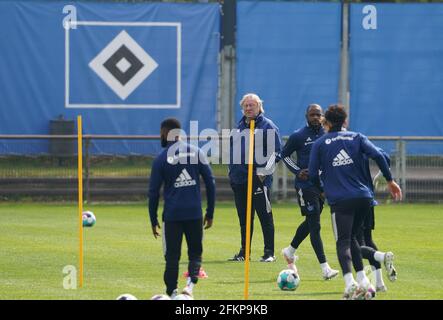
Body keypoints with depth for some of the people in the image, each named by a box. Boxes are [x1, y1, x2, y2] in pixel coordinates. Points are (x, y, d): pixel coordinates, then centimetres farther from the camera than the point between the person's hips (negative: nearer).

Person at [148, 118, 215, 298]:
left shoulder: (161, 159, -1)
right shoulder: (196, 152, 5)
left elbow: (154, 192, 0)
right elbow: (210, 183, 4)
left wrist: (153, 220, 9)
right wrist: (210, 213, 10)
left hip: (172, 215, -1)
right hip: (195, 214, 1)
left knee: (172, 256, 6)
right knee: (195, 253, 10)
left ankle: (172, 292, 2)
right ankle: (191, 282, -14)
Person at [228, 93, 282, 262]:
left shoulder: (267, 126, -2)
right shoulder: (239, 127, 19)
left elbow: (275, 152, -7)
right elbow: (233, 150, 28)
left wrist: (263, 172, -13)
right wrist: (232, 171, 19)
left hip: (259, 179, -7)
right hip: (239, 179, 7)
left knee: (265, 217, -5)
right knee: (244, 218, 10)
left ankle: (269, 253, -3)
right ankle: (244, 251, 16)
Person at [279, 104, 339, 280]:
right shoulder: (298, 136, -6)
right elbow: (284, 155, 5)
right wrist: (297, 171, -8)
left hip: (322, 185, 6)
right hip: (306, 185, -6)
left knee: (310, 222, 17)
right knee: (314, 225, -10)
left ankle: (290, 251, 41)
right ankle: (325, 268, -13)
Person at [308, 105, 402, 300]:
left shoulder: (319, 144, 7)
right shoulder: (357, 138, 11)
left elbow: (312, 175, 4)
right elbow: (378, 156, -3)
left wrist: (322, 189, 24)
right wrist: (390, 181, 2)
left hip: (339, 201, -4)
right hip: (363, 197, 4)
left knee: (343, 242, -7)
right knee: (351, 238, 20)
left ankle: (350, 283, -28)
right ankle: (363, 282, 12)